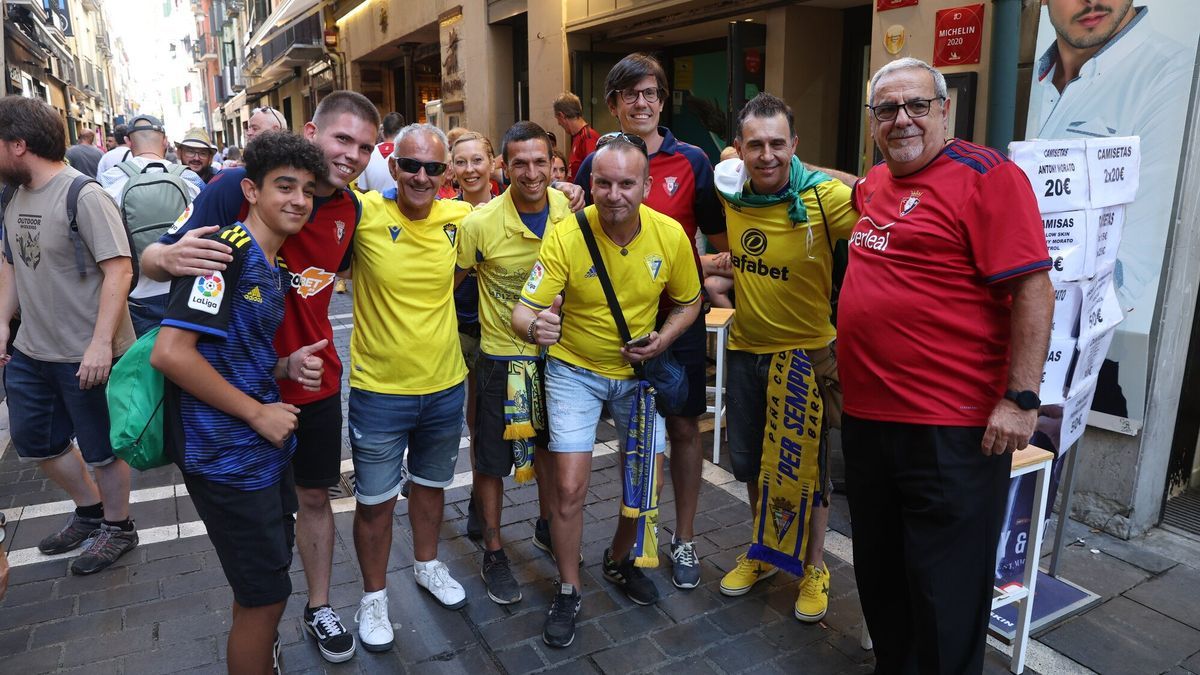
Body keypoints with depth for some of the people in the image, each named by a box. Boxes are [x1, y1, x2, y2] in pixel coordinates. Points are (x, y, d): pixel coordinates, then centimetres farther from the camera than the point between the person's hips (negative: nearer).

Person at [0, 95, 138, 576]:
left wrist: (101, 343, -26)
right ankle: (90, 509, 41)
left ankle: (117, 527, 29)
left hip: (86, 355, -8)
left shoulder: (83, 195, -17)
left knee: (102, 449, 8)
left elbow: (119, 270, -22)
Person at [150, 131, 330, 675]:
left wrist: (287, 367, -1)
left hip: (266, 443, 9)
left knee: (266, 583, 24)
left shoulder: (277, 267, 11)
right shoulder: (226, 250, -17)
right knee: (264, 594, 3)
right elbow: (170, 352, -25)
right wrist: (257, 412, -18)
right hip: (227, 452, -9)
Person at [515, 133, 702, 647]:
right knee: (570, 487, -7)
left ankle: (619, 560, 39)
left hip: (637, 373, 3)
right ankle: (568, 591, 18)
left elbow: (689, 302, 3)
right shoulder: (565, 237, -21)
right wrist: (535, 325, -46)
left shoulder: (670, 235, -13)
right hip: (575, 371, -3)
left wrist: (664, 338, -16)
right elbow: (523, 311, -22)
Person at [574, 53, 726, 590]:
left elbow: (719, 236, 0)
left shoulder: (692, 162, -3)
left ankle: (684, 539, 26)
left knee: (683, 426, 7)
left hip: (677, 316, -1)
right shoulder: (595, 165, 2)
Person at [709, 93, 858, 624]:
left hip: (807, 352, -4)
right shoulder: (729, 189, -5)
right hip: (745, 349, 5)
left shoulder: (824, 197, -20)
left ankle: (813, 566, 33)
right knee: (750, 460, 17)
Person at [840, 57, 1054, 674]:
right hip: (866, 415, 8)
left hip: (951, 430, -7)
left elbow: (1033, 288, -15)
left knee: (944, 588, 5)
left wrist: (1021, 398, -18)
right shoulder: (874, 184, 12)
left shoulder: (984, 175, -9)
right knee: (879, 572, 21)